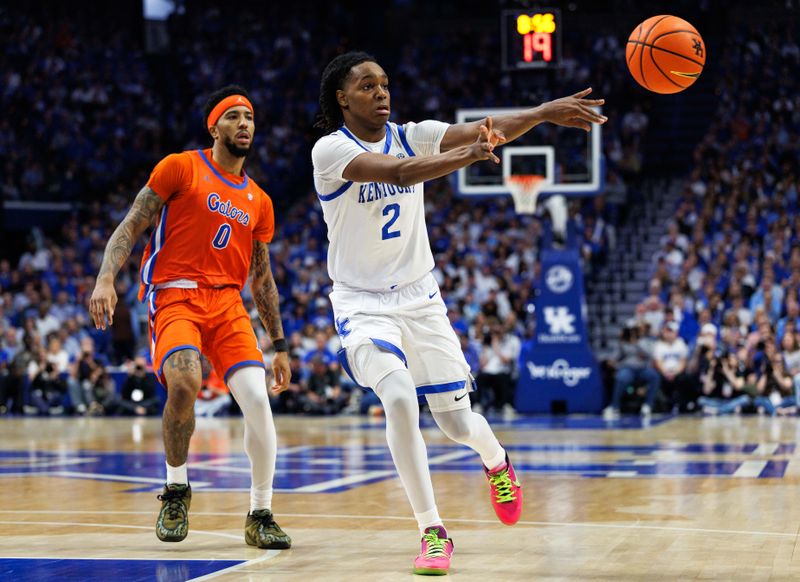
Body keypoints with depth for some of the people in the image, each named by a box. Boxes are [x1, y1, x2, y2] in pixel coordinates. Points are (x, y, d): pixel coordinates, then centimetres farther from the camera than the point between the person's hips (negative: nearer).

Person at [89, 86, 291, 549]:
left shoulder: (259, 202, 17)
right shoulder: (180, 168, 4)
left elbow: (262, 279, 24)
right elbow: (131, 227, 0)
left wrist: (280, 345, 22)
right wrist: (106, 279, -16)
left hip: (227, 302, 4)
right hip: (175, 296, -4)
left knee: (257, 398, -14)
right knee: (184, 383, -30)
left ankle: (261, 516, 0)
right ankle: (176, 489, -5)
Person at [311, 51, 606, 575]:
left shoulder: (411, 137, 0)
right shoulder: (331, 150, -14)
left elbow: (487, 130, -14)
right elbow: (396, 172, -32)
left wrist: (544, 113, -31)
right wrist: (466, 155, -47)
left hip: (420, 299, 4)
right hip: (363, 304, -4)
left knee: (458, 423, 5)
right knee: (399, 399, -28)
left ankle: (496, 462, 43)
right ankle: (433, 532, -16)